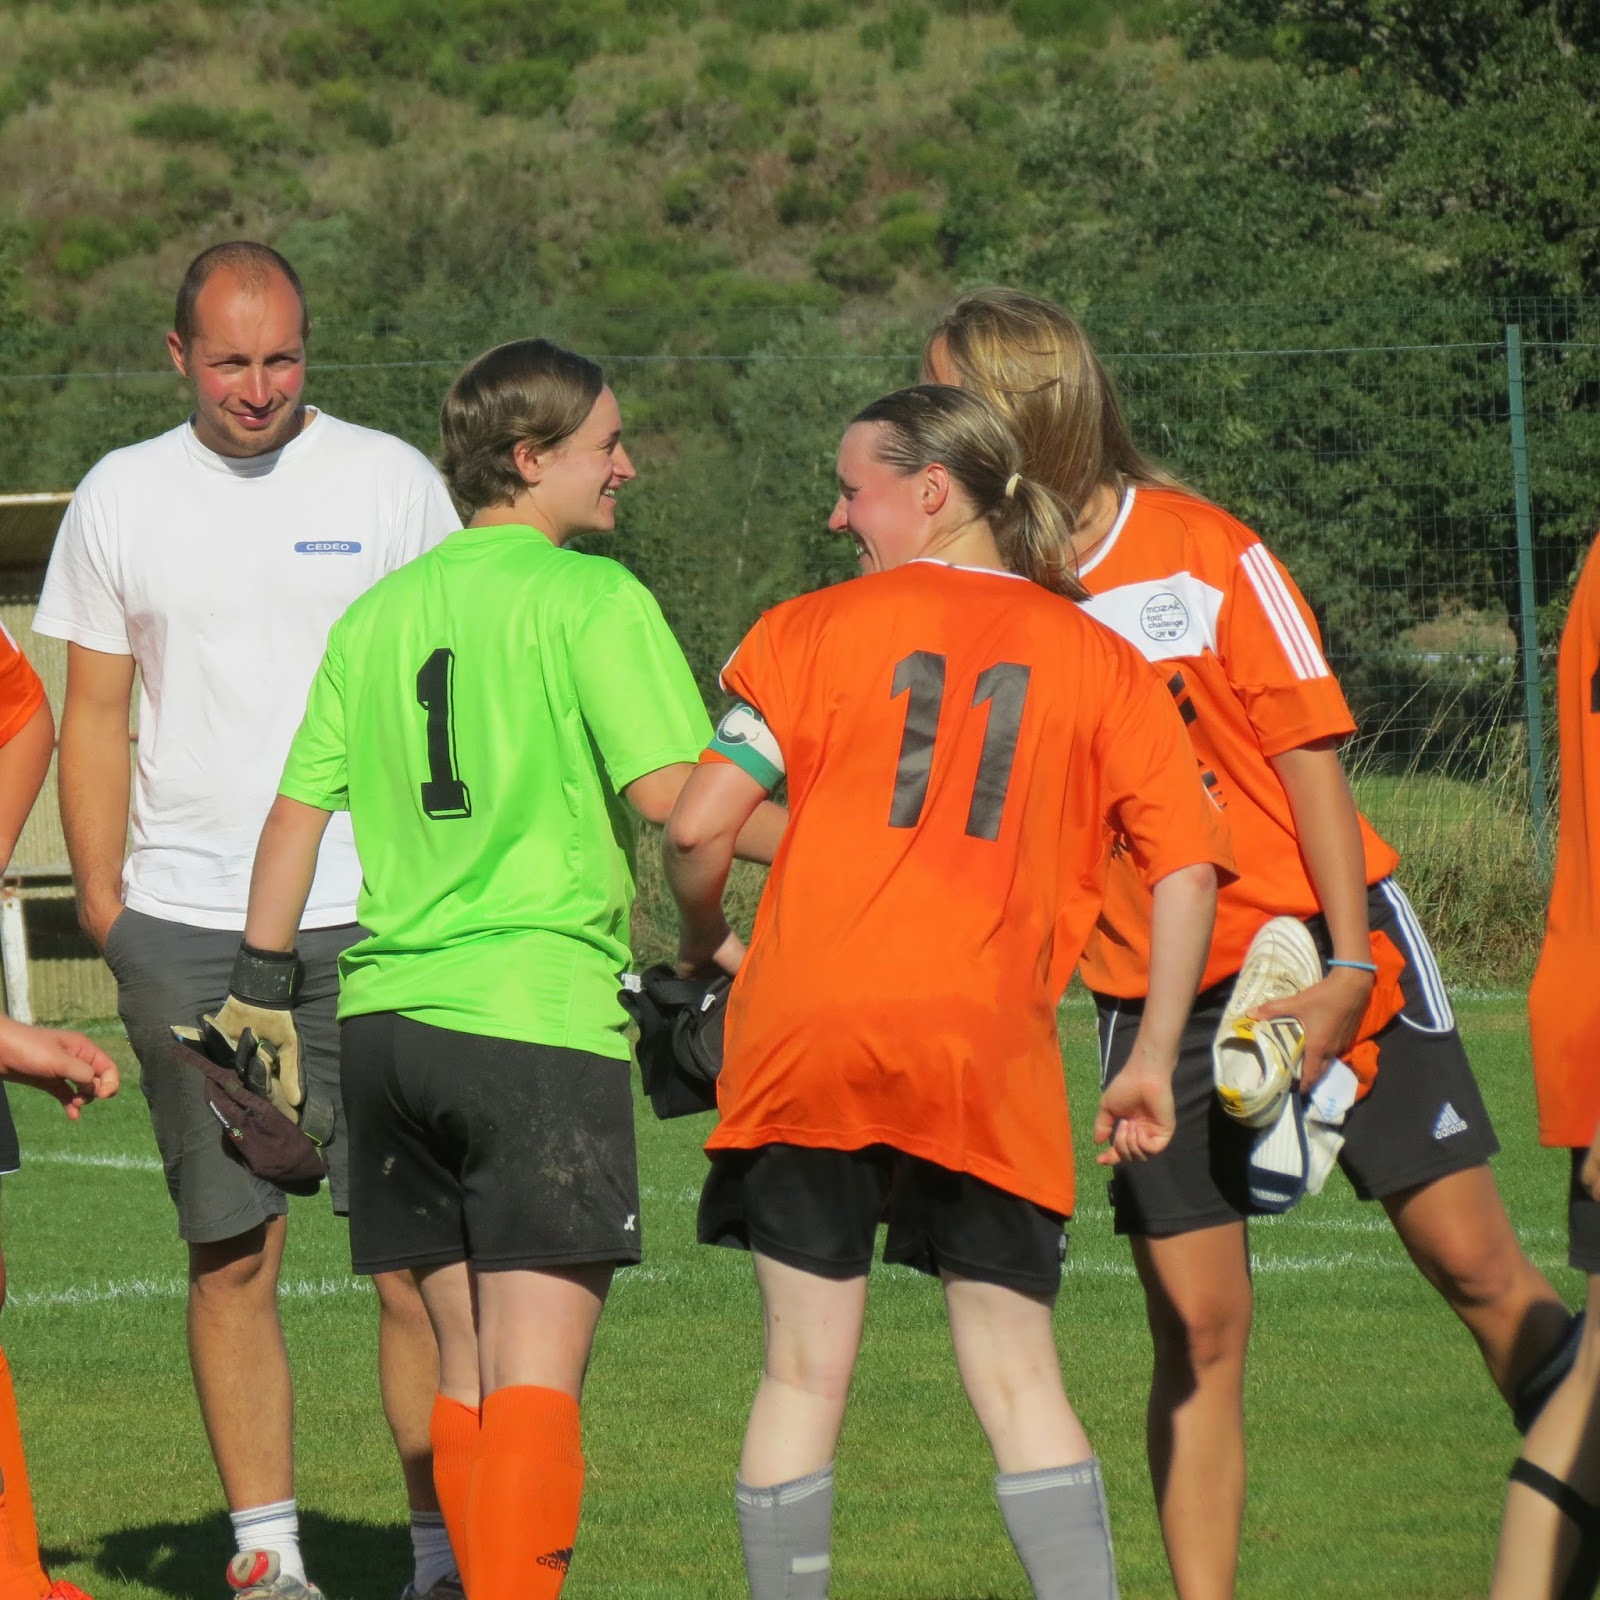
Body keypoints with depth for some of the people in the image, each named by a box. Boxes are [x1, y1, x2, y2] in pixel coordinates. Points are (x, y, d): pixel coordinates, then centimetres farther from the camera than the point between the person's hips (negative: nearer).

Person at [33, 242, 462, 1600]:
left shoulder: (390, 481, 4)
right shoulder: (123, 498, 8)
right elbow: (94, 719, 11)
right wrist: (107, 912, 4)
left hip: (372, 921, -1)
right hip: (186, 929, 1)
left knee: (418, 1253, -6)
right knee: (231, 1255, 2)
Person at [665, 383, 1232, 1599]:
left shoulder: (817, 628, 5)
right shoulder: (1097, 658, 11)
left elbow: (700, 824, -2)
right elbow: (1188, 868, 4)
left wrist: (705, 944, 17)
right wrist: (1153, 1065, 10)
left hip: (807, 1038, -1)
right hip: (990, 1051, 1)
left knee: (805, 1372, 6)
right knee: (1020, 1382, 5)